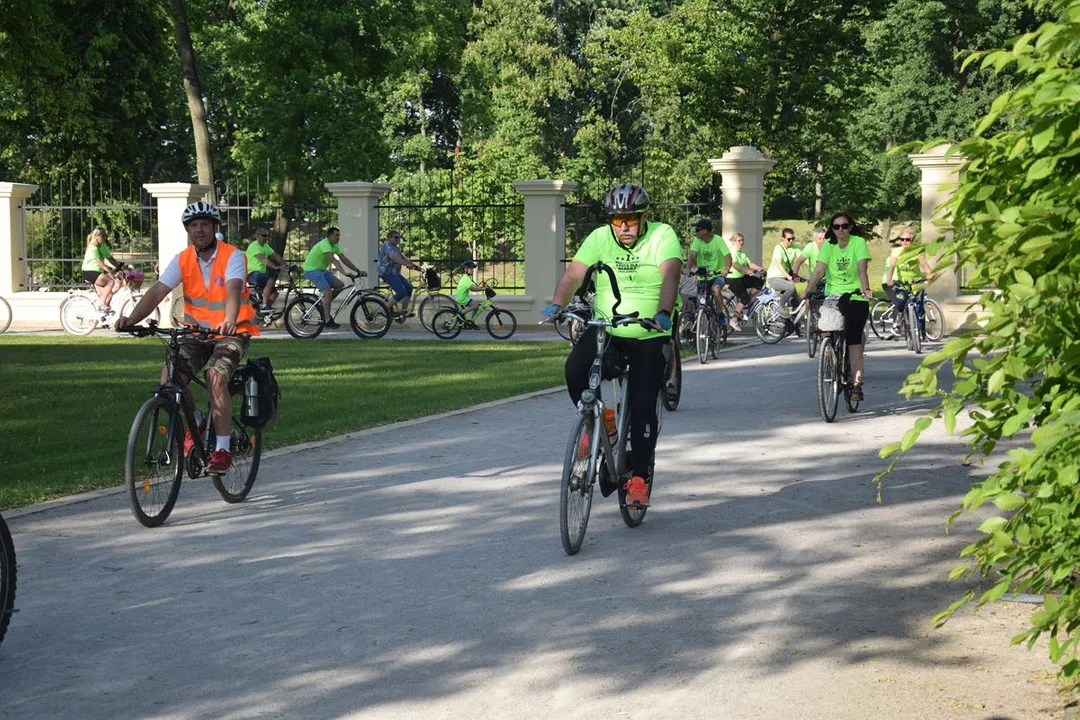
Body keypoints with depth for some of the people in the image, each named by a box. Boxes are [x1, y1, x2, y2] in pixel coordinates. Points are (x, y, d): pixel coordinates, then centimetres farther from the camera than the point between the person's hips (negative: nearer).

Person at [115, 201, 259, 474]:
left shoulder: (232, 257, -13)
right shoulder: (182, 260, -1)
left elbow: (233, 290, -31)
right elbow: (157, 291, -12)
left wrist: (229, 322, -52)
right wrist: (133, 318, -29)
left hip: (232, 332, -4)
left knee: (216, 376, -30)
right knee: (170, 375, -19)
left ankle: (222, 451, -22)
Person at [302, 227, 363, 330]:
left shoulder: (335, 246, 5)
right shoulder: (324, 244, -24)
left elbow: (344, 259, 5)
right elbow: (334, 260, -34)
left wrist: (357, 270, -3)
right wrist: (345, 272, -42)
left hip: (321, 269, 9)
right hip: (312, 269, -9)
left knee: (340, 285, -1)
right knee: (328, 292, -21)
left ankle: (324, 306, 10)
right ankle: (327, 321, -18)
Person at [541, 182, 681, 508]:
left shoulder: (662, 236, -10)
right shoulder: (599, 238, -3)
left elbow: (670, 276, -26)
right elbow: (573, 274, -12)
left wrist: (663, 313, -44)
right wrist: (556, 304, -31)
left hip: (650, 336, -2)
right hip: (606, 329, 2)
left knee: (643, 406, -9)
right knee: (575, 369, -25)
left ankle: (639, 477, 0)